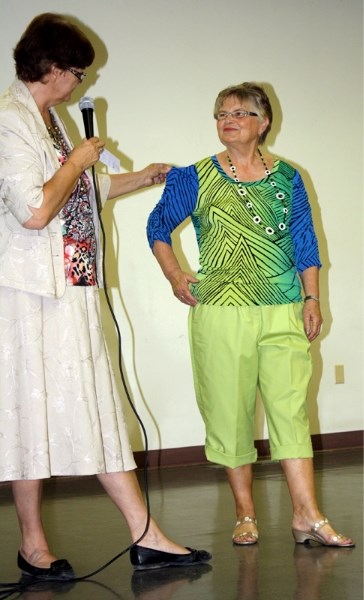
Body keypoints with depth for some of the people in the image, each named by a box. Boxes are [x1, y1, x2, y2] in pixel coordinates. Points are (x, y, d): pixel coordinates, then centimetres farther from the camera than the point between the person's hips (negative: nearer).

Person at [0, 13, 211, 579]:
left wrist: (143, 178, 38)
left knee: (99, 412, 9)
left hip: (72, 292, 10)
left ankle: (146, 537, 12)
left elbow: (81, 190, 31)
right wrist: (78, 160, -10)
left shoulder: (48, 119, 17)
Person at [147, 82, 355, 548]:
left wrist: (312, 299, 7)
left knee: (290, 408, -3)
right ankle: (245, 514, 14)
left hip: (283, 314, 1)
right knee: (230, 412, 2)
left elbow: (305, 243, 12)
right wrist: (175, 277, 4)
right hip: (221, 313, -1)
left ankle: (307, 516, -1)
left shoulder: (287, 179, 9)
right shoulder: (195, 178, 4)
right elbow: (158, 227, 14)